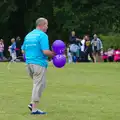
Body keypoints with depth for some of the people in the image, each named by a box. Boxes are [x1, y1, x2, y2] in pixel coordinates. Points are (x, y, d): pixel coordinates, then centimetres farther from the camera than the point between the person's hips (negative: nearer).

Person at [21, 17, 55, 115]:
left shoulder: (28, 35, 14)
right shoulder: (42, 35, -10)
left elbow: (23, 51, 18)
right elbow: (46, 51, -19)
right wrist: (53, 54, -2)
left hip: (29, 63, 8)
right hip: (39, 63, -8)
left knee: (38, 84, 20)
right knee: (39, 86, -1)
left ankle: (33, 103, 8)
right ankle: (34, 108, -1)